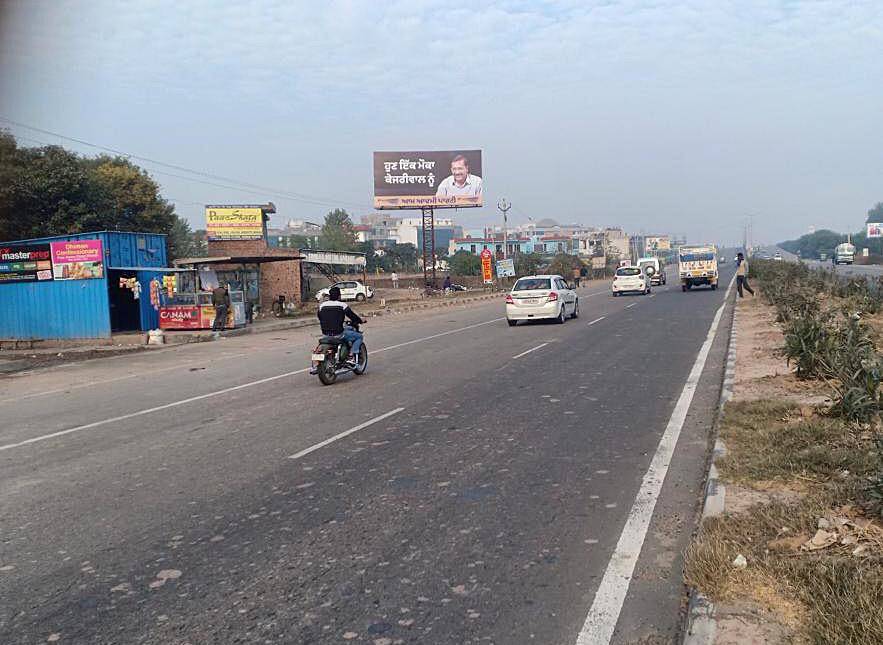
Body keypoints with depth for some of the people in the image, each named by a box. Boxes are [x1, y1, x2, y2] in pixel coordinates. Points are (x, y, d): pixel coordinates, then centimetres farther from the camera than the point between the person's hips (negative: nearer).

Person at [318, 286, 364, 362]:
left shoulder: (321, 306, 4)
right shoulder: (342, 305, -10)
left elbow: (320, 319, 16)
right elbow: (352, 315, -2)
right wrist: (361, 321, 17)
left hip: (326, 334, 7)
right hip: (338, 334, -7)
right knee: (359, 336, 10)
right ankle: (351, 356, -2)